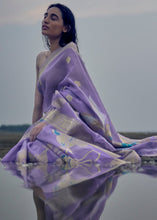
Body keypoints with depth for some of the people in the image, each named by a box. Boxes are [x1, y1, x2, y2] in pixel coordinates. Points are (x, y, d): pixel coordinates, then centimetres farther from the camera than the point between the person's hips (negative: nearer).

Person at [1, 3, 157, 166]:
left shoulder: (69, 52, -1)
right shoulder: (41, 58, 21)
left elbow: (72, 93, -12)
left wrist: (45, 122, -20)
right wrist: (33, 130, 15)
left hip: (67, 123, -7)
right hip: (50, 122, 7)